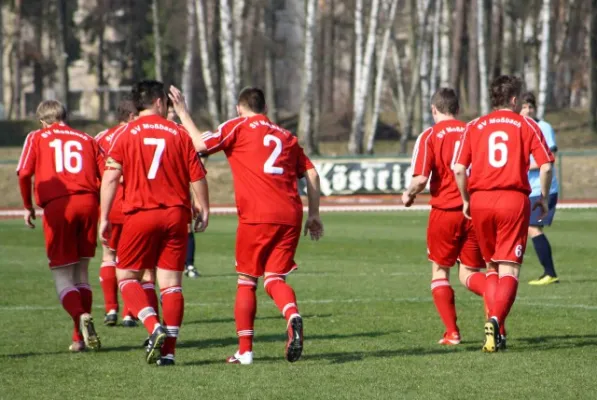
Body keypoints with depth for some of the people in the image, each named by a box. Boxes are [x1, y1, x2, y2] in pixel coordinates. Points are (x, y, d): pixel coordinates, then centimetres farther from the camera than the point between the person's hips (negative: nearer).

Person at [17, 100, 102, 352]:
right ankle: (80, 338, 12)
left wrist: (28, 206, 11)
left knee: (62, 277, 2)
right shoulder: (86, 140, 20)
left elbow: (24, 173, -1)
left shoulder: (37, 138, 14)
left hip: (56, 205, -3)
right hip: (87, 201, 3)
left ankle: (81, 317, -26)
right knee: (81, 273, 15)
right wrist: (103, 212, 17)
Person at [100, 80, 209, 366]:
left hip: (140, 214, -2)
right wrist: (203, 210, 17)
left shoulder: (126, 134, 1)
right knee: (171, 283, 4)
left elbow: (110, 177, -5)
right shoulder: (178, 133, 5)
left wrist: (104, 218, -1)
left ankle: (154, 327, -13)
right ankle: (168, 349, 1)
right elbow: (197, 176, 5)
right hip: (175, 214, 2)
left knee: (126, 275, 9)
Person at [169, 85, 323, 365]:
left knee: (246, 281, 9)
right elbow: (311, 174, 17)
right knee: (274, 278, 6)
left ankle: (245, 350, 8)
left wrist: (183, 114, 10)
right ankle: (292, 316, -26)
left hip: (256, 216, -4)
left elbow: (200, 144, -3)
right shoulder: (286, 136, 21)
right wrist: (314, 214, 21)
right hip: (290, 215, 4)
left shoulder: (237, 127, 7)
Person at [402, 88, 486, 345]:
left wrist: (409, 195, 7)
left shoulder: (430, 136, -4)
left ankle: (452, 332, 6)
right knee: (469, 274, 10)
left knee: (440, 271, 13)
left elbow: (421, 179, -14)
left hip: (445, 211, -3)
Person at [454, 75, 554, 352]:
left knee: (492, 267, 18)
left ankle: (494, 326, 14)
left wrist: (466, 200, 13)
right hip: (514, 199, -2)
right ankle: (495, 320, -26)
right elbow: (546, 165, -4)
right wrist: (544, 197, 10)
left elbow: (459, 169, 0)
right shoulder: (526, 126, 5)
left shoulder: (474, 127, 9)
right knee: (509, 270, -4)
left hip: (480, 200, 3)